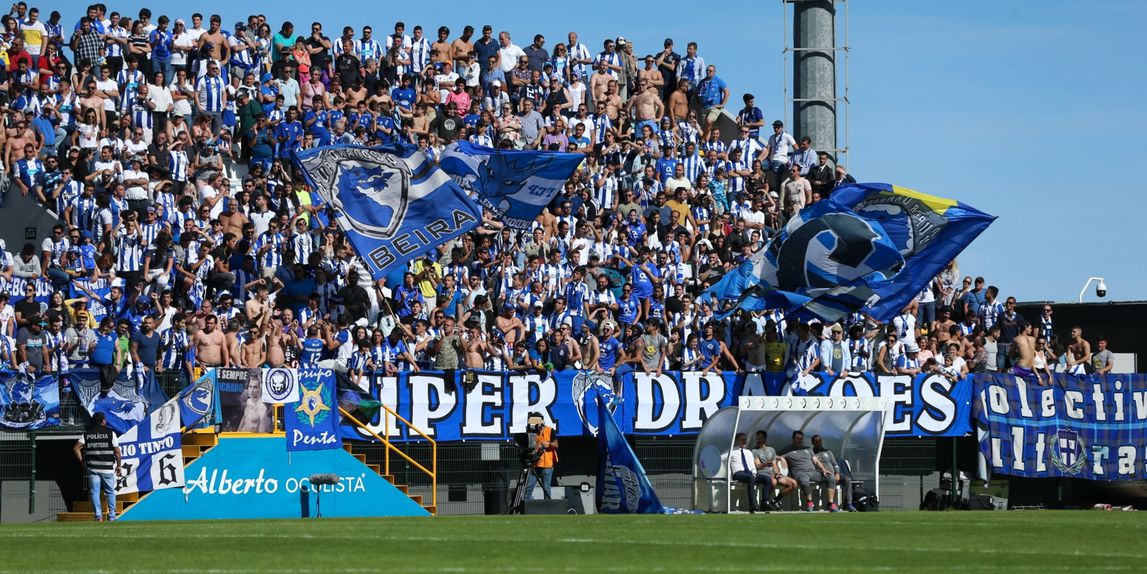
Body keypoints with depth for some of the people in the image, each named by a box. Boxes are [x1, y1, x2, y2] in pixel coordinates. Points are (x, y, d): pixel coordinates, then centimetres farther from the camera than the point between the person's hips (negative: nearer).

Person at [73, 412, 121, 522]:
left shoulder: (87, 434, 4)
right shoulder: (110, 433, -2)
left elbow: (76, 448, -3)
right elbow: (117, 452, -4)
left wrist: (82, 462, 7)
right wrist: (118, 465, 8)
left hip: (93, 468, 1)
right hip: (107, 469, -1)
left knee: (95, 492, 4)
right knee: (110, 492, 10)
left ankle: (98, 516, -3)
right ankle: (112, 516, 10)